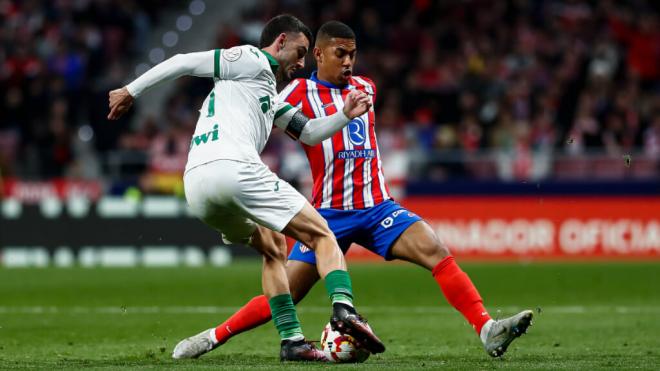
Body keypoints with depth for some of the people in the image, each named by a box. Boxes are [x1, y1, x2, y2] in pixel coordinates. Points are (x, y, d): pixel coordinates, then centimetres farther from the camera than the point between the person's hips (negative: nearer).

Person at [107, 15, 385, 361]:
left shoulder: (272, 98, 35)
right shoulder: (252, 60, 8)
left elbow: (309, 132, 36)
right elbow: (185, 62, 3)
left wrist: (345, 115, 19)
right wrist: (131, 91, 3)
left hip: (196, 188, 9)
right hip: (232, 167, -9)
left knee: (273, 246, 26)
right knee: (321, 235, -3)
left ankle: (292, 340, 16)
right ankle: (343, 308, -25)